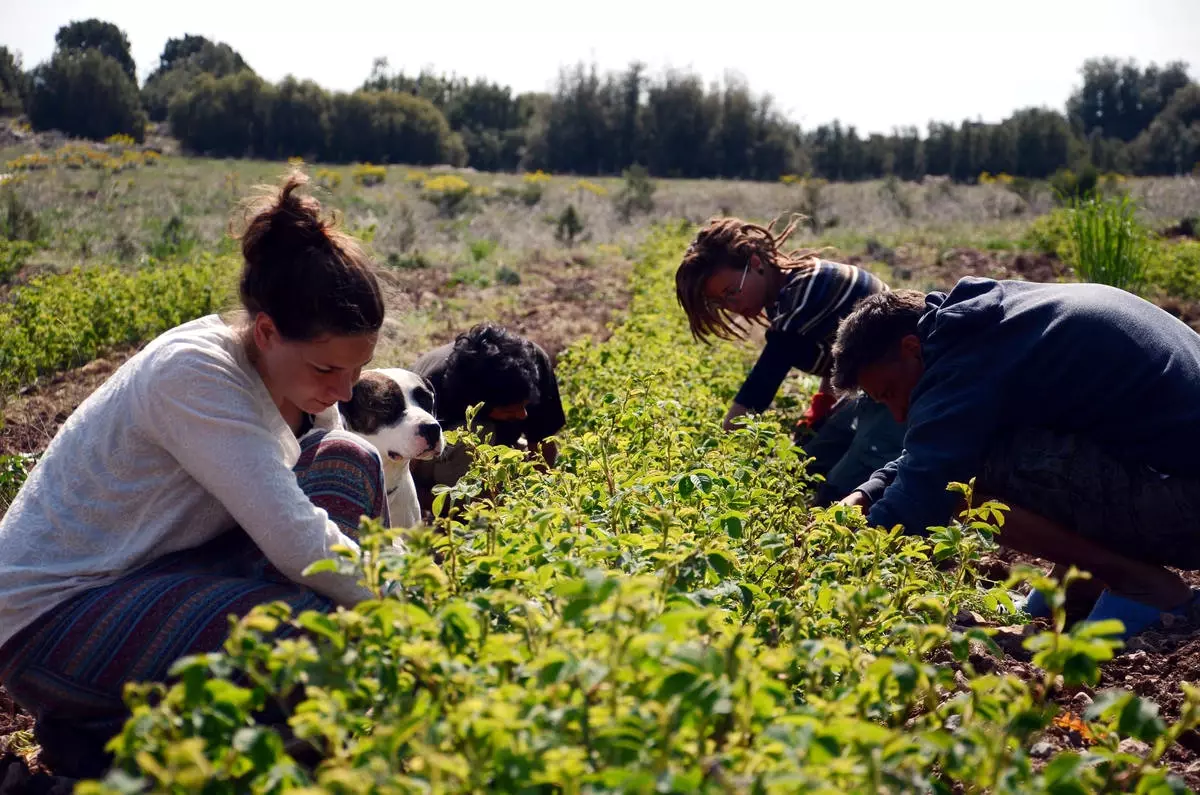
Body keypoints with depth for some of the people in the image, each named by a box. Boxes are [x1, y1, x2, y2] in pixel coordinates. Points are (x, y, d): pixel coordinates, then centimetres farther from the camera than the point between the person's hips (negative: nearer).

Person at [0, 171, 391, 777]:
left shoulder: (283, 369, -2)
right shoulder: (194, 374, -26)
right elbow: (298, 545, -31)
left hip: (149, 573, 8)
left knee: (349, 465, -7)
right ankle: (99, 731, -7)